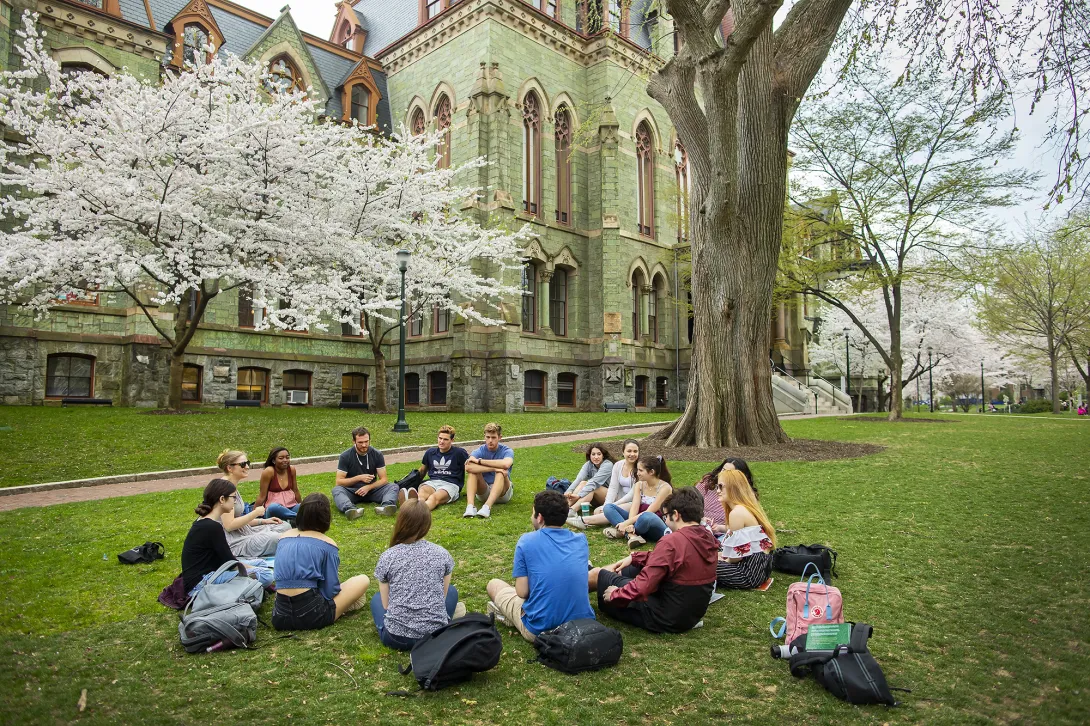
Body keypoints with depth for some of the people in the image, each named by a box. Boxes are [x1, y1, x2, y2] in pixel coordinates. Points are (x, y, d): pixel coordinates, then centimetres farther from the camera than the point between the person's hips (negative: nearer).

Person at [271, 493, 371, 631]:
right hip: (311, 616, -5)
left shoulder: (284, 538, 10)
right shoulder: (327, 544, -5)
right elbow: (331, 590, -4)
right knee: (363, 580, 12)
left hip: (280, 617, 5)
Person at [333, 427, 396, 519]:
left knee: (393, 486, -23)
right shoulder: (345, 457, -5)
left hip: (371, 489, 1)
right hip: (352, 491, -1)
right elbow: (339, 481, -7)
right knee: (337, 490, -32)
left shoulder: (377, 455, -1)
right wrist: (359, 478, -19)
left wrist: (368, 487, -21)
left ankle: (385, 507, -55)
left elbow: (383, 479, -3)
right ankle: (351, 510, -62)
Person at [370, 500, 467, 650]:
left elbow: (386, 605, 2)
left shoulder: (387, 557, -5)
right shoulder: (442, 554, -2)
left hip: (396, 638, -1)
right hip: (436, 634, 1)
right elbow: (442, 596, 8)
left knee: (377, 599, 30)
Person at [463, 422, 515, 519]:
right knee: (472, 470, -22)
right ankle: (470, 506, -39)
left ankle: (487, 507, -47)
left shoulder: (506, 451, -8)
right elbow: (468, 467, -26)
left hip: (502, 493, -2)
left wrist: (479, 461, -27)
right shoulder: (481, 450, -4)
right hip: (483, 491, 2)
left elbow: (506, 464, -34)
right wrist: (494, 468, -33)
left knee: (500, 473, -31)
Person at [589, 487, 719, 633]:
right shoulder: (709, 538, -1)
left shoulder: (673, 542, -27)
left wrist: (615, 594, -9)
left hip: (665, 619, -8)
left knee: (598, 574, 8)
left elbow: (642, 586, -28)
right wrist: (634, 557, 14)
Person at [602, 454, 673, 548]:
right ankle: (631, 535, -29)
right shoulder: (639, 485, 5)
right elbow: (634, 507, -9)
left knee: (646, 516, -42)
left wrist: (627, 523, -28)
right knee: (608, 508, -10)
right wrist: (630, 524, -29)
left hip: (657, 527, -6)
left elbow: (649, 512, -21)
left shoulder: (665, 487, -13)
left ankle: (623, 532, -17)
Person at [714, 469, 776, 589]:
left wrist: (724, 560, 0)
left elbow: (738, 555, -19)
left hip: (750, 572, -10)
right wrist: (721, 554, 9)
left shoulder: (737, 513, -19)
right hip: (761, 566, 10)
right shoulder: (747, 508, 10)